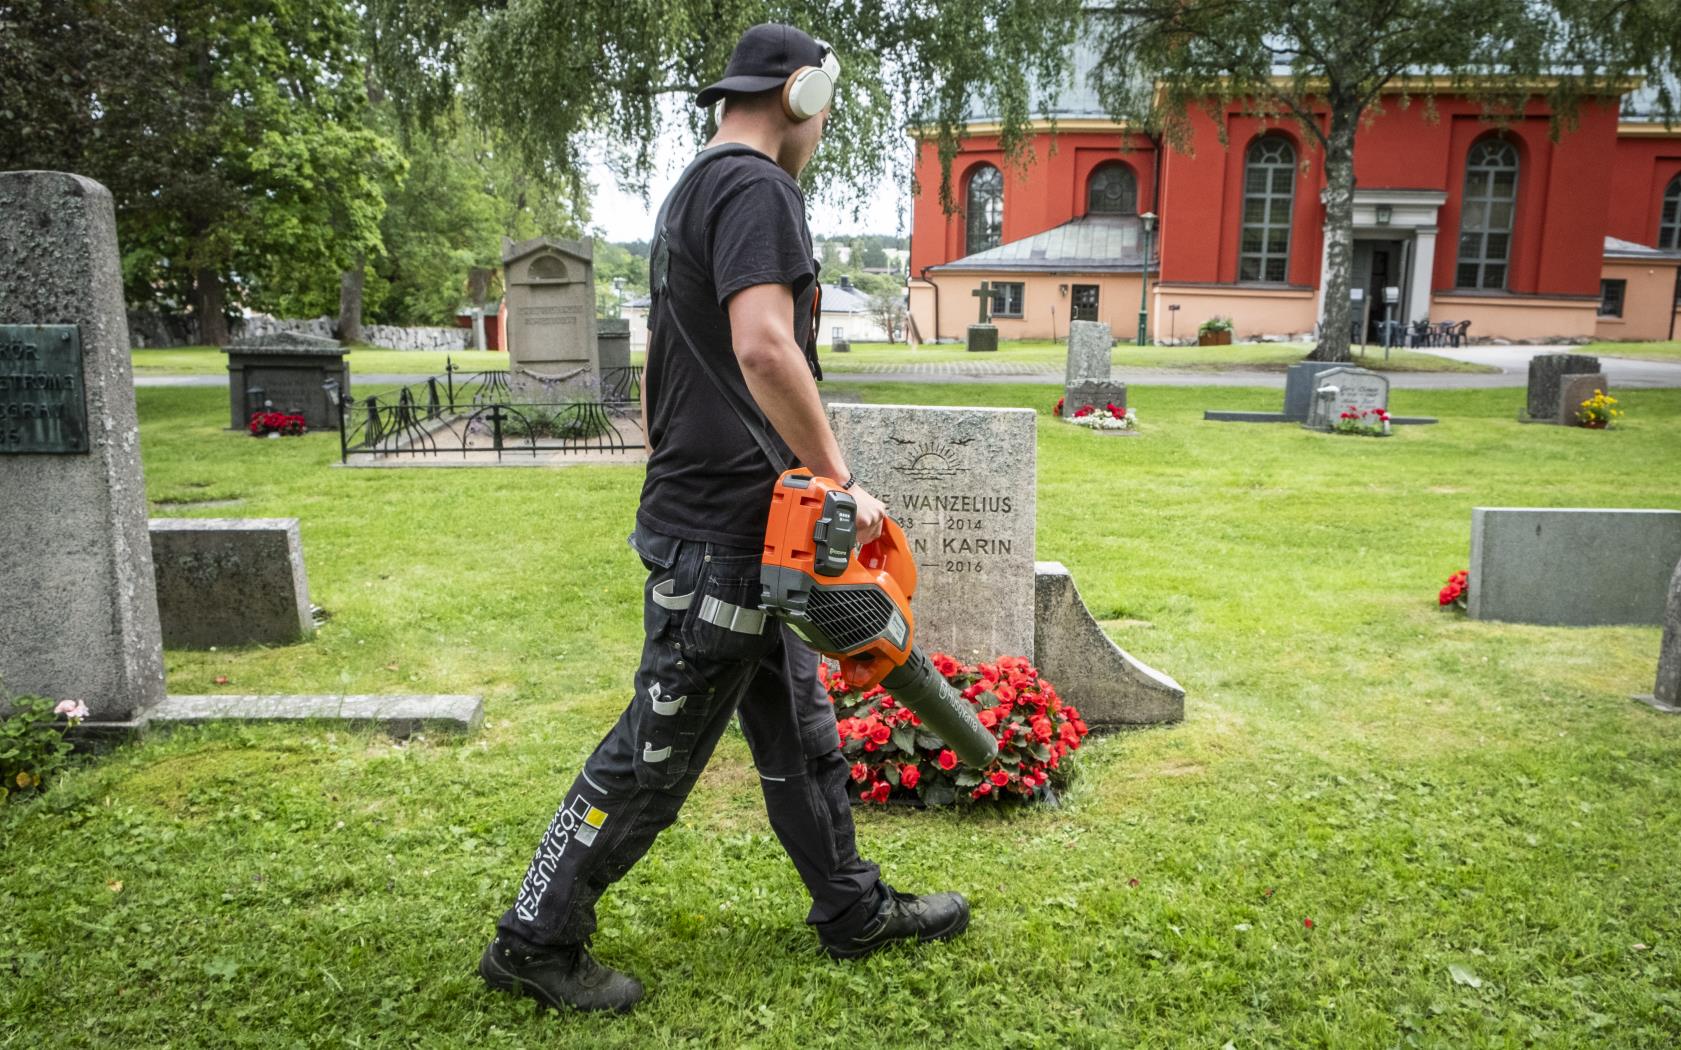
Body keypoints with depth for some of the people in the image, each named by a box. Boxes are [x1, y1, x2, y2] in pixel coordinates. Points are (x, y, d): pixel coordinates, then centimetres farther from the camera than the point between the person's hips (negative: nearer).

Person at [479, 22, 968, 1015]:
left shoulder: (695, 189, 19)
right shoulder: (756, 187, -13)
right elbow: (764, 346, -29)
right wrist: (841, 483, -21)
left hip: (744, 533, 11)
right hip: (723, 533, -11)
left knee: (800, 730, 18)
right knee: (656, 752, 1)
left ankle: (855, 911, 32)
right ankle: (536, 940, 17)